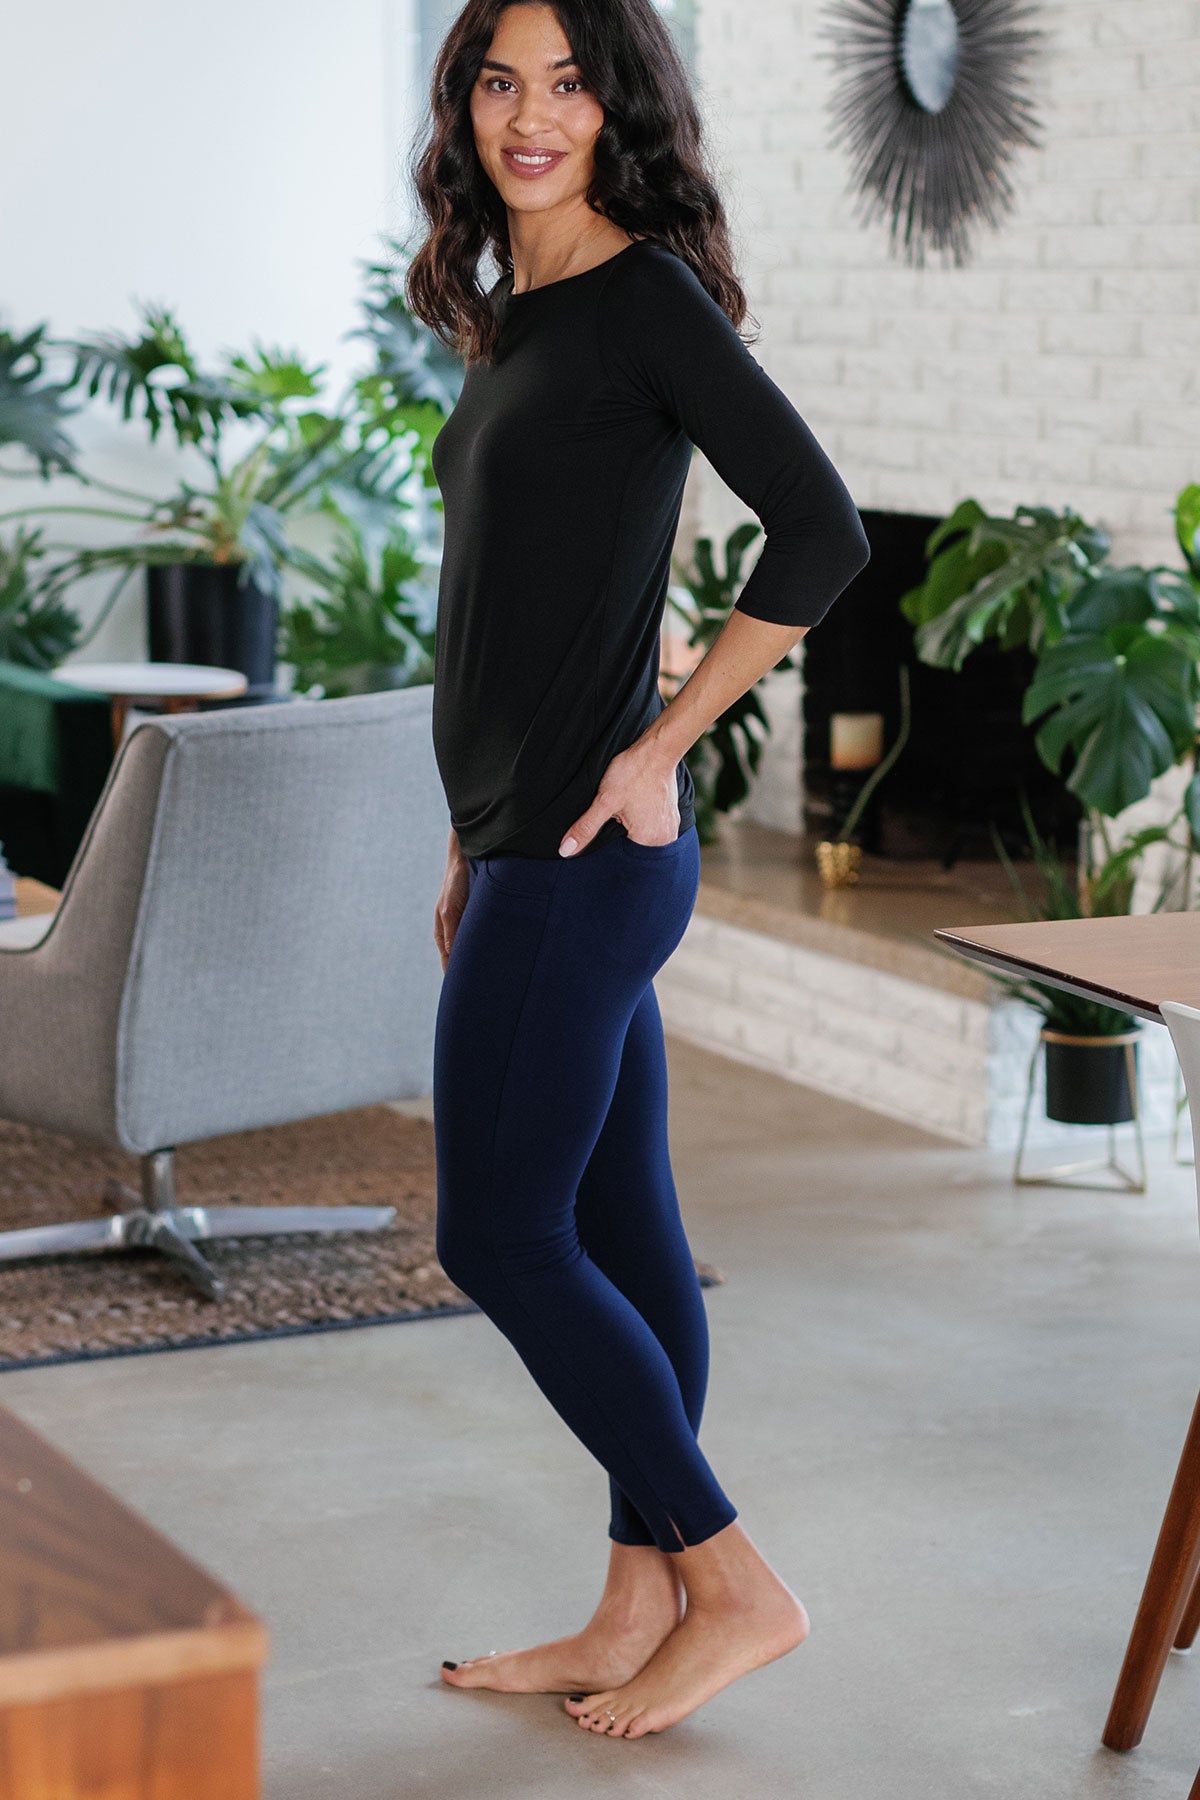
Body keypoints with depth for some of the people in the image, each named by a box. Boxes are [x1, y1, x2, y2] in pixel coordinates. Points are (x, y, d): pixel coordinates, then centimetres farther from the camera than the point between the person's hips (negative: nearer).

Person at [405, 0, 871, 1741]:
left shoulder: (646, 296, -11)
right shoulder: (515, 317, 15)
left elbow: (821, 530, -19)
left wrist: (661, 749, -16)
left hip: (585, 856, -9)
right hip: (540, 851, 9)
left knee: (500, 1237, -4)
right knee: (618, 1232, 12)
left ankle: (735, 1582, 7)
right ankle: (639, 1613, 21)